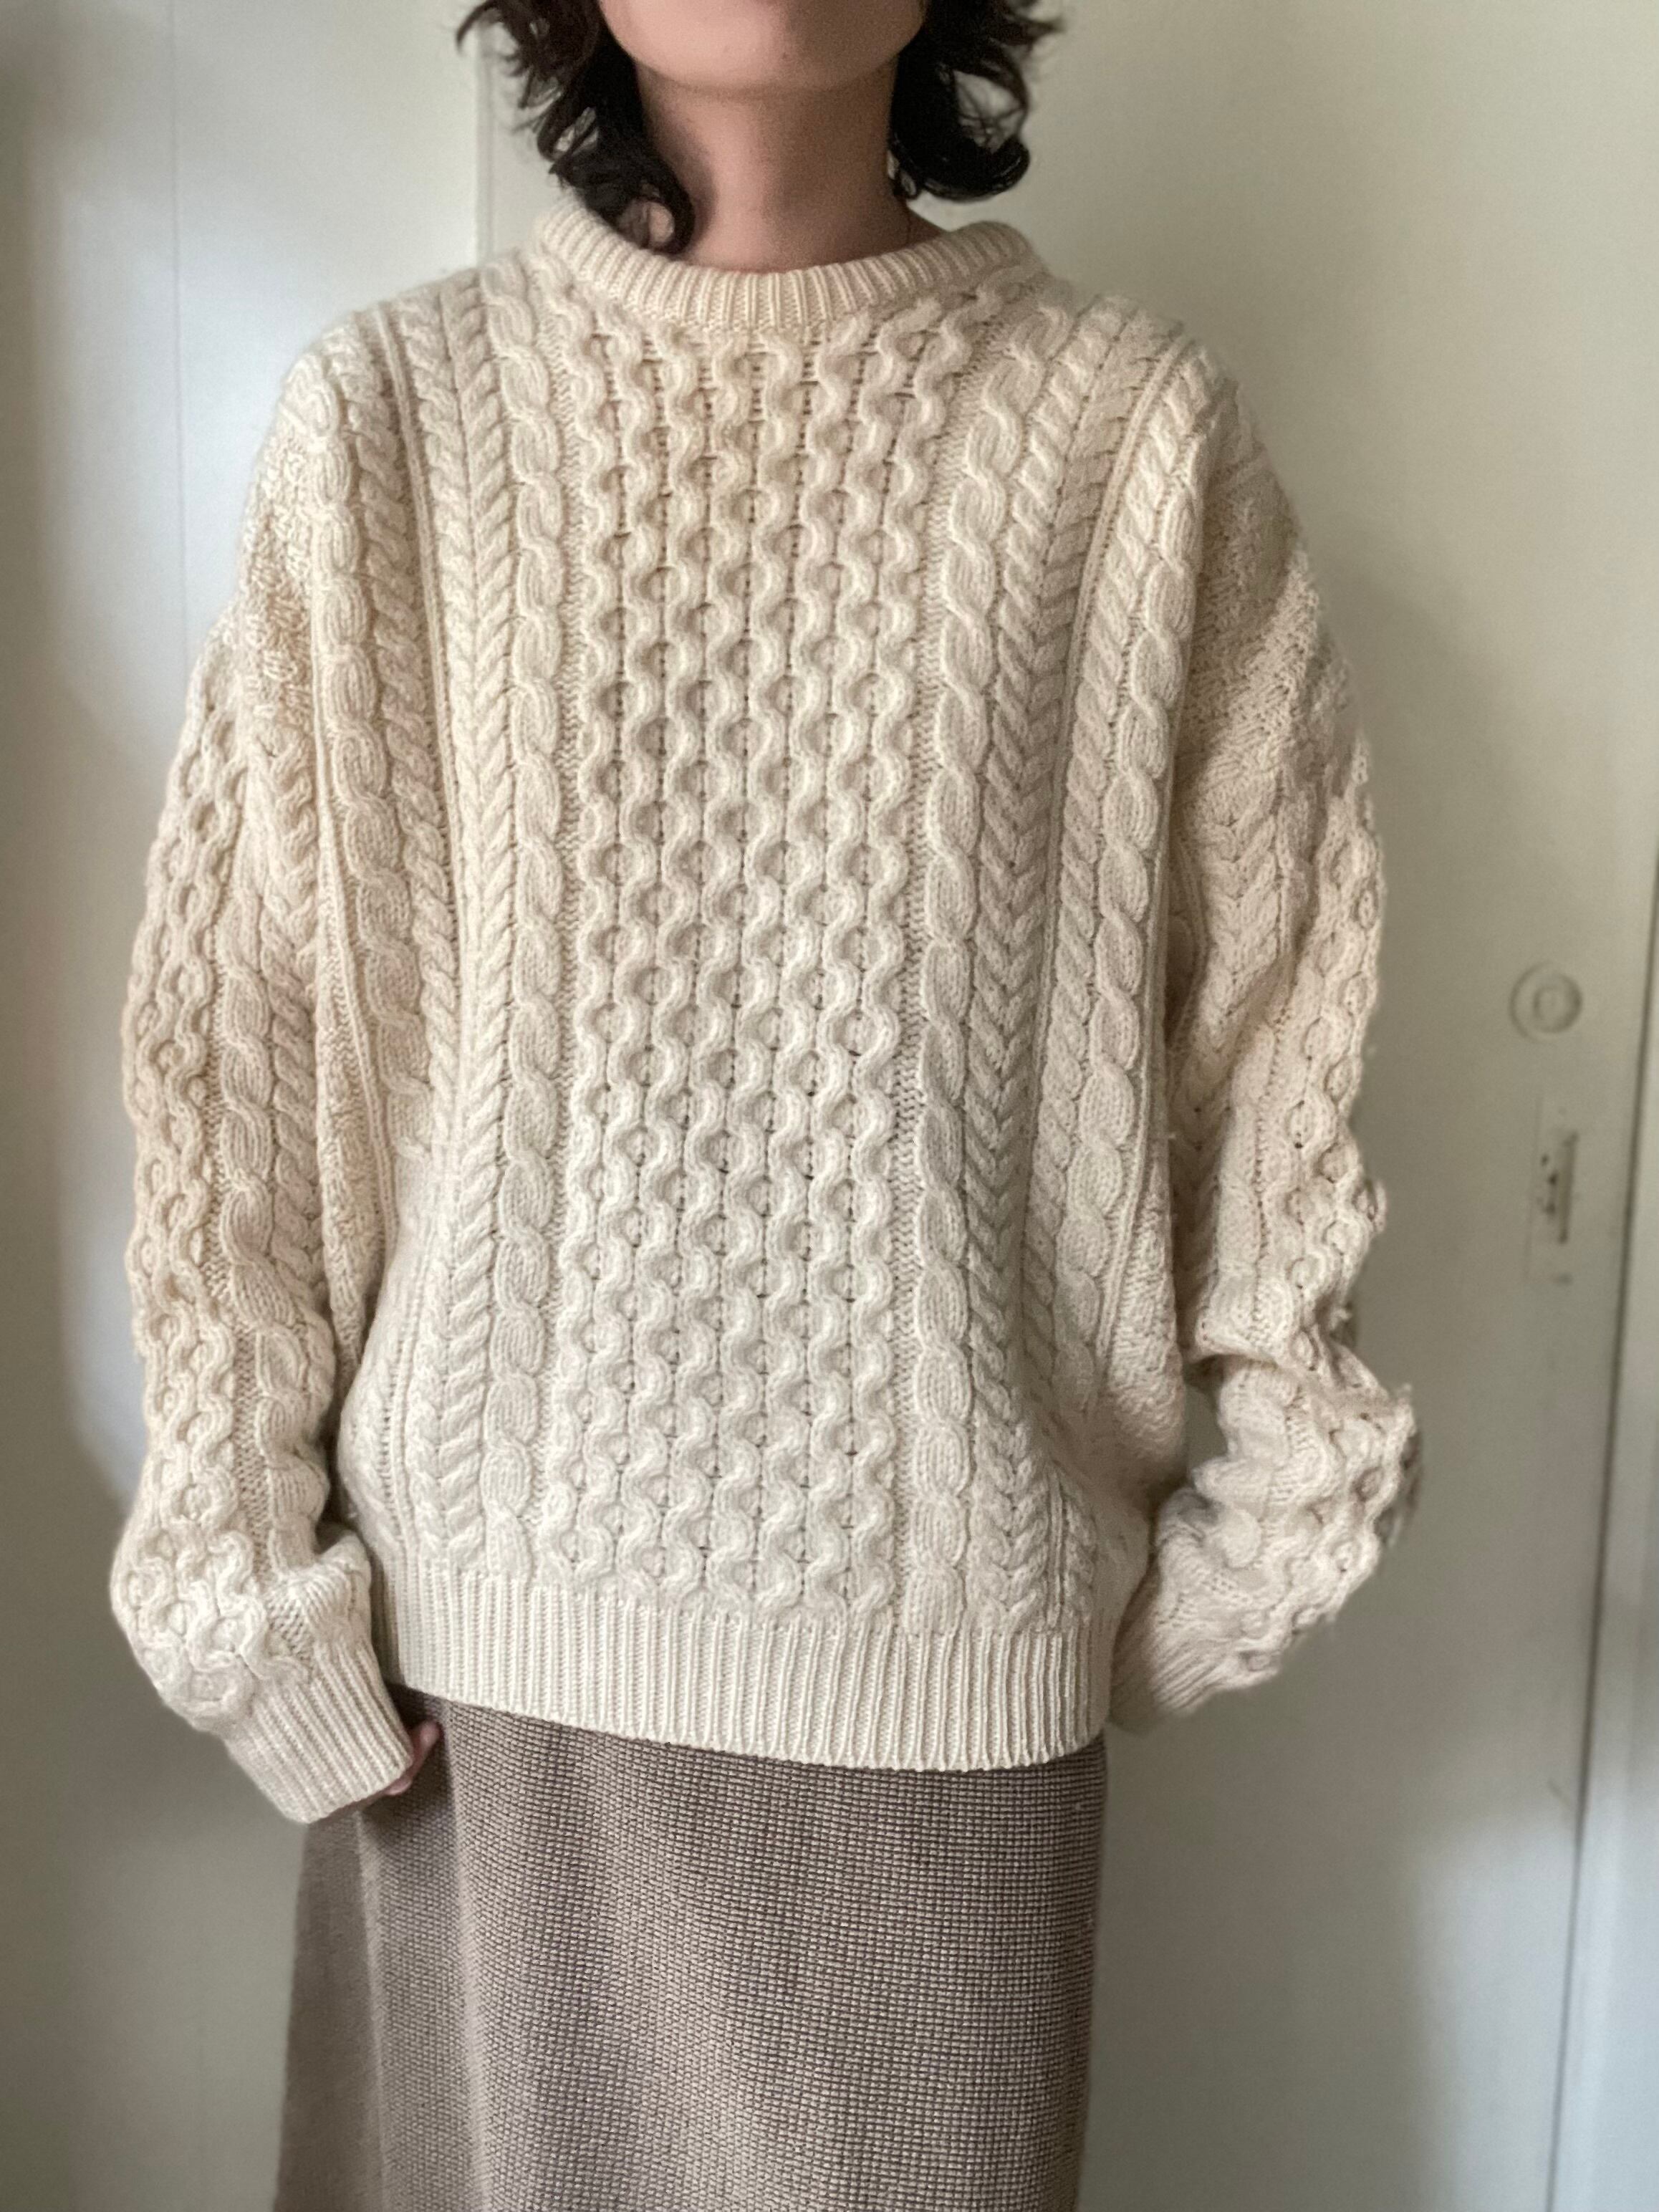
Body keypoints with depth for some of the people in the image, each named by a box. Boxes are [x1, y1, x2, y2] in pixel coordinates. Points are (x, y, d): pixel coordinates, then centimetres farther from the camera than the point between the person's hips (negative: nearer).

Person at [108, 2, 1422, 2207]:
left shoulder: (1138, 432, -6)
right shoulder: (386, 418, -6)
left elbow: (1276, 997, 1)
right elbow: (232, 1032, -2)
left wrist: (1263, 1517, 4)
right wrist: (257, 1583, -1)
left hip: (950, 1620, 0)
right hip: (497, 1609, 1)